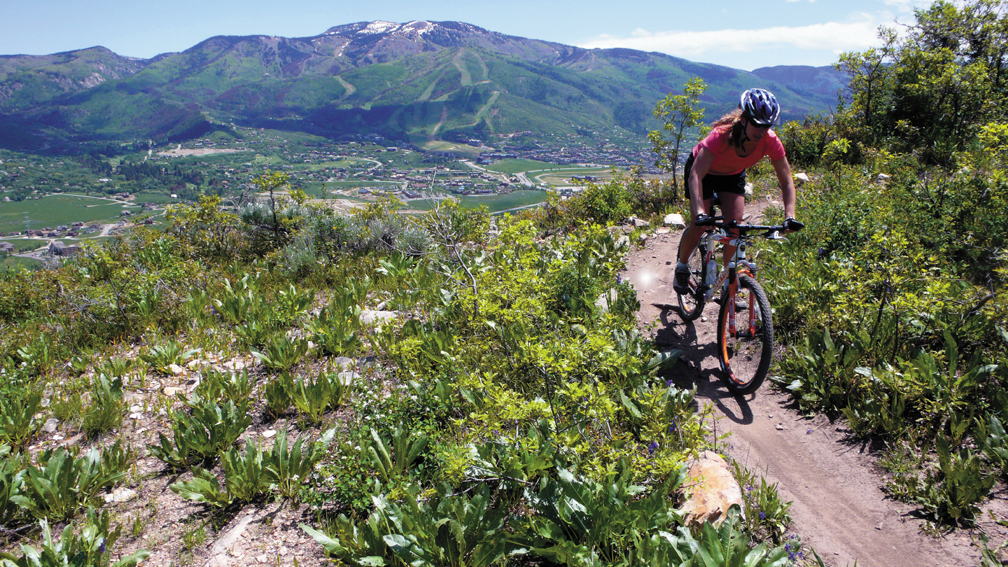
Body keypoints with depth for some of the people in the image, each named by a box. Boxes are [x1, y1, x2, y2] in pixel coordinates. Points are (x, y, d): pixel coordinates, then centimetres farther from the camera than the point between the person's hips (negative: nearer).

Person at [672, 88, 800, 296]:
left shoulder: (771, 142, -29)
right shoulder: (721, 135, -40)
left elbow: (786, 181, -21)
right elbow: (695, 175, -47)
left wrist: (790, 216, -36)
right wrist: (699, 212, -59)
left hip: (733, 175, 3)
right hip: (703, 169, -3)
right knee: (700, 226, -12)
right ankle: (681, 266, 16)